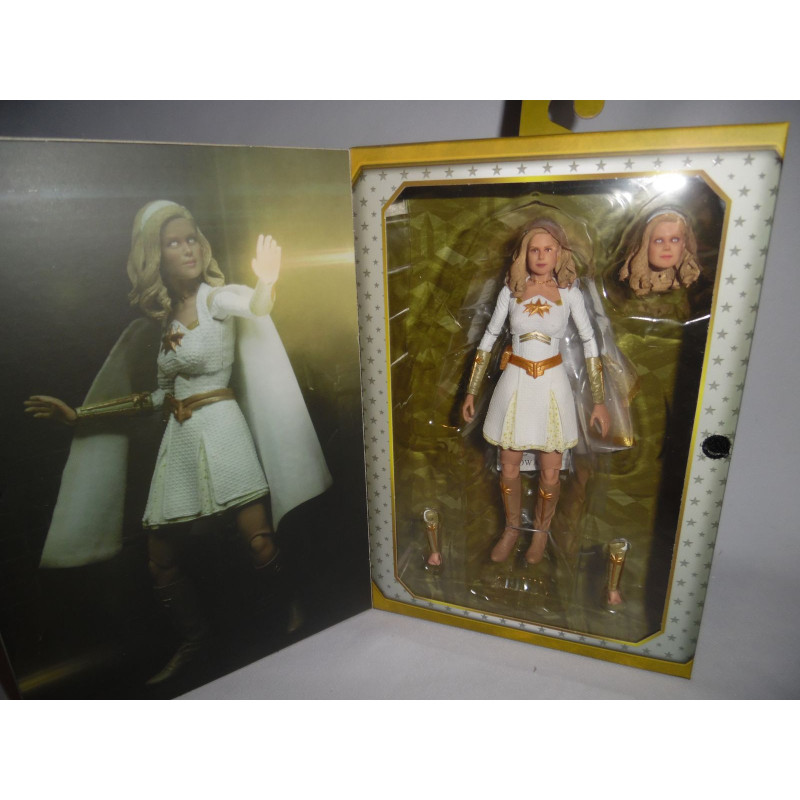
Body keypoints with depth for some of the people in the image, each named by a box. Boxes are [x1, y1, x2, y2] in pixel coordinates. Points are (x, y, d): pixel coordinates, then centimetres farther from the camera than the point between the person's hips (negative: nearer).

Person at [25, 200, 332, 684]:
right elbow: (164, 396, 16)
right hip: (179, 441, 6)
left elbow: (256, 305, -25)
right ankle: (194, 644, 32)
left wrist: (267, 281, -49)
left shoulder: (215, 297, -2)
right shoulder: (165, 316, 14)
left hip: (220, 430, -6)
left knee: (262, 546, -12)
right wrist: (77, 414, 19)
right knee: (161, 563, 10)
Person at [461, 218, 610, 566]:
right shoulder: (511, 290, -1)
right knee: (509, 466, 9)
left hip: (551, 384, -1)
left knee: (550, 472, 6)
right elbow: (489, 339, 4)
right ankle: (512, 528, 34)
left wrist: (599, 401, -2)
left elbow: (589, 343, 0)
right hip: (515, 382, 1)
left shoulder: (568, 292, -3)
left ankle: (541, 530, 33)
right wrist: (471, 391, 4)